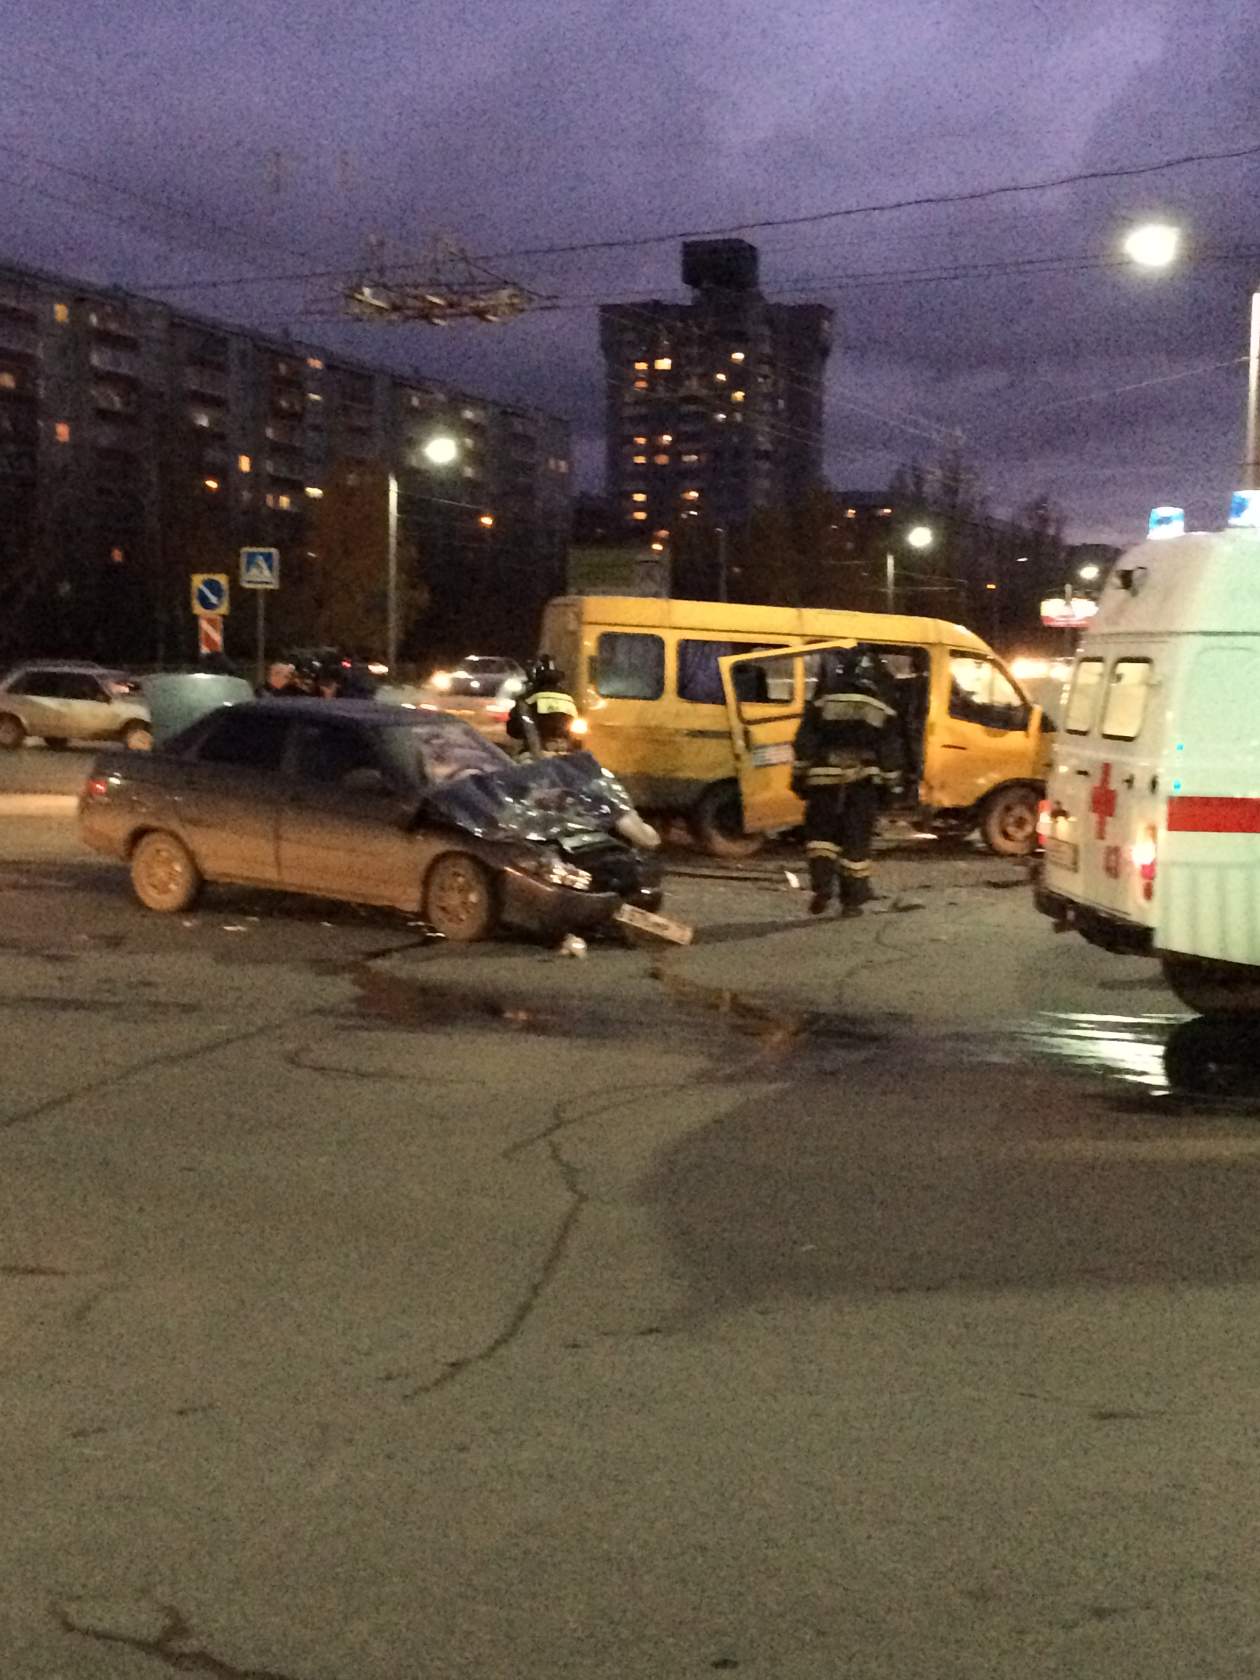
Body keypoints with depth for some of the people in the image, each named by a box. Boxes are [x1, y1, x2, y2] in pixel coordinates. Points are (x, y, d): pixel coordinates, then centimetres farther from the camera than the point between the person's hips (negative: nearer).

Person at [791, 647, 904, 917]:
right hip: (864, 783, 1)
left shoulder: (822, 704, 1)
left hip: (825, 781, -1)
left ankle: (822, 887, -6)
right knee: (856, 841, 6)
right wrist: (889, 785, 15)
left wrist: (799, 776, 8)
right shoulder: (882, 711, 5)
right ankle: (852, 900, 8)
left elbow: (804, 745, 1)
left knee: (821, 833, 12)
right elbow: (891, 753, 7)